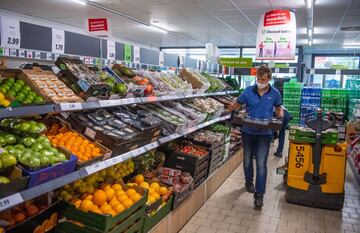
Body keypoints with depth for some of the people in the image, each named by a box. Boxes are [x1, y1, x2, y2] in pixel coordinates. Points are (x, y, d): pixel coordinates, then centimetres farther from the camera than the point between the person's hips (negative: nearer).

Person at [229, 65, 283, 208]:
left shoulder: (274, 93, -3)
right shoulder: (249, 91, -5)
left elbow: (278, 108, 14)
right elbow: (237, 105, 5)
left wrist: (280, 116, -7)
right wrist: (230, 107, -18)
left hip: (264, 133, -1)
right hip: (248, 132, 1)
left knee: (261, 164, -5)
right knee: (247, 160, 16)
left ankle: (259, 194, 3)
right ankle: (249, 182, 42)